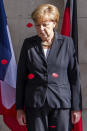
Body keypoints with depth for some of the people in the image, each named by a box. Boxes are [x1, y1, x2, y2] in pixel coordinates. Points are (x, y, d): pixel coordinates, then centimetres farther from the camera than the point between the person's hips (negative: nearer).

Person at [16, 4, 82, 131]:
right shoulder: (28, 44, 6)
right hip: (34, 104, 1)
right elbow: (21, 77, 8)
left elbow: (74, 76, 3)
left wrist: (76, 107, 1)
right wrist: (19, 107, 5)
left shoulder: (66, 42, 2)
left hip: (61, 103, -1)